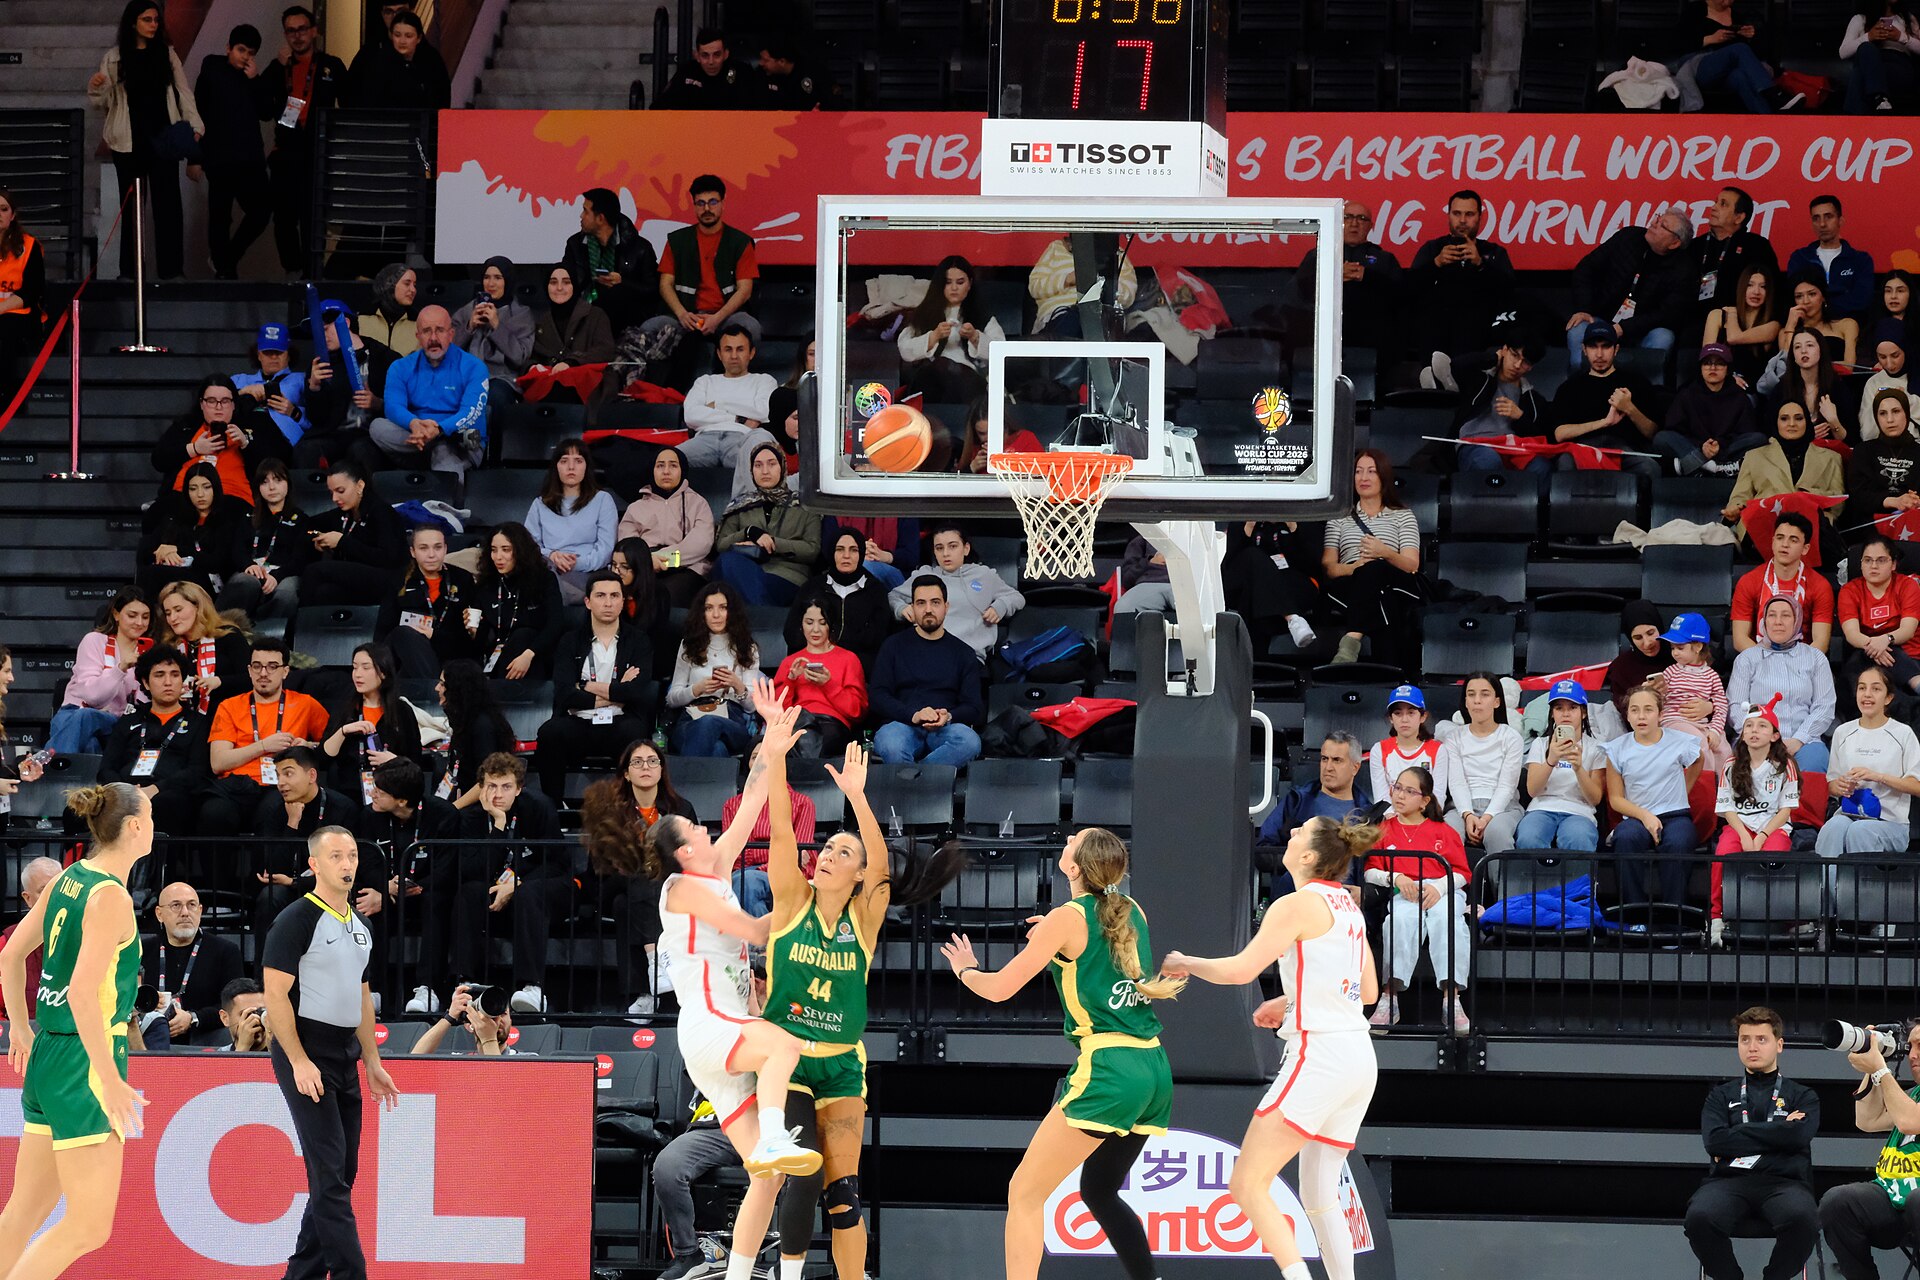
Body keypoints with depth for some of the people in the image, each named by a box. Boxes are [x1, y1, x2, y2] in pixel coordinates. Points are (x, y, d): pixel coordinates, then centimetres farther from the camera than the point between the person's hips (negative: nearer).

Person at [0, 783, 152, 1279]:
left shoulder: (67, 880, 9)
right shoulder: (111, 897, -16)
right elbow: (83, 993, -24)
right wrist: (111, 1081, -22)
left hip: (47, 1057, 9)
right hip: (85, 1063, -9)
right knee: (89, 1227, -5)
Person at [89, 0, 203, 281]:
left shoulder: (167, 54, 7)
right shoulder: (115, 58, 2)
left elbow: (184, 92, 5)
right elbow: (103, 103, 4)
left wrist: (195, 127, -7)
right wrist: (95, 88, -18)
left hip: (163, 140, 1)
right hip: (129, 142, -1)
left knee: (168, 205, -1)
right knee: (131, 206, 2)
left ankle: (169, 269, 2)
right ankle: (128, 271, 5)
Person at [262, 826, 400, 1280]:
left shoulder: (361, 927, 15)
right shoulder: (296, 920, -10)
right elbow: (275, 995, -14)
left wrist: (373, 1062, 18)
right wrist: (299, 1061, -19)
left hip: (344, 1059, 8)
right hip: (306, 1058, -8)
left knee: (341, 1174, 8)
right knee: (329, 1173, -12)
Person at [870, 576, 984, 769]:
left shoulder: (963, 653, 20)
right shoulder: (895, 646, 17)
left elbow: (974, 707, 12)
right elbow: (877, 695, 6)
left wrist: (949, 716, -12)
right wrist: (913, 715, -13)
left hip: (945, 729, 1)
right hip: (902, 724, -1)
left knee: (969, 740, -36)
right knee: (890, 744, -39)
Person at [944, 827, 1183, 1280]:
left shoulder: (1067, 919, -7)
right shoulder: (1132, 913, 13)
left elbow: (999, 988, -2)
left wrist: (964, 969, 18)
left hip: (1109, 1070, -8)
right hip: (1154, 1069, 8)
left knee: (1024, 1193, -3)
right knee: (1099, 1190, 23)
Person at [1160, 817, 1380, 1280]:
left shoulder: (1298, 905, -10)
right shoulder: (1347, 907, 15)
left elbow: (1240, 970, -16)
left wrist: (1185, 963, 2)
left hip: (1319, 1055, -9)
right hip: (1358, 1059, 9)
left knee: (1248, 1185, -9)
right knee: (1318, 1195, 14)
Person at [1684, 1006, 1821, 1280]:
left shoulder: (1801, 1096, 21)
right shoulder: (1721, 1095, 23)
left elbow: (1798, 1135, -2)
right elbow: (1715, 1141, 3)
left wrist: (1739, 1136, 2)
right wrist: (1777, 1132, 3)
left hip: (1783, 1181, -1)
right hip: (1729, 1179, 1)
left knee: (1802, 1218, -39)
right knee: (1700, 1217, -37)